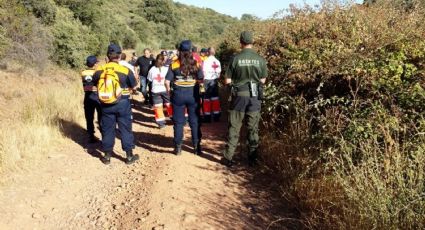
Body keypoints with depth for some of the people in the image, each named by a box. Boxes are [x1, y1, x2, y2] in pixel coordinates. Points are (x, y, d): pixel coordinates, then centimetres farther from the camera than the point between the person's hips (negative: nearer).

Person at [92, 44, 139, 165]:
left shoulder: (99, 70, -4)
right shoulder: (125, 70, -13)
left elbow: (95, 83, 12)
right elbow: (133, 86, -2)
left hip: (106, 104, 2)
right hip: (123, 103, -2)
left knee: (107, 129, 13)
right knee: (125, 129, 8)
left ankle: (107, 156, 21)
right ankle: (129, 156, 15)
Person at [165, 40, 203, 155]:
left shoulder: (174, 64, -6)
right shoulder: (196, 64, -5)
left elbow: (167, 81, -8)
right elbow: (201, 80, -3)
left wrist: (169, 91, 10)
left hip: (178, 94, 0)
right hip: (193, 94, 0)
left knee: (178, 122, 10)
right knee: (194, 122, 10)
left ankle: (178, 147, 15)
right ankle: (197, 147, 15)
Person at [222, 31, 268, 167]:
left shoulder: (236, 59, -10)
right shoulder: (260, 60, -5)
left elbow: (227, 81, -6)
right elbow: (263, 80, 3)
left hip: (239, 96, -1)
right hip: (255, 97, 2)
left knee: (234, 128, 8)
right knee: (253, 129, 12)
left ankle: (228, 158, 12)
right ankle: (252, 158, 19)